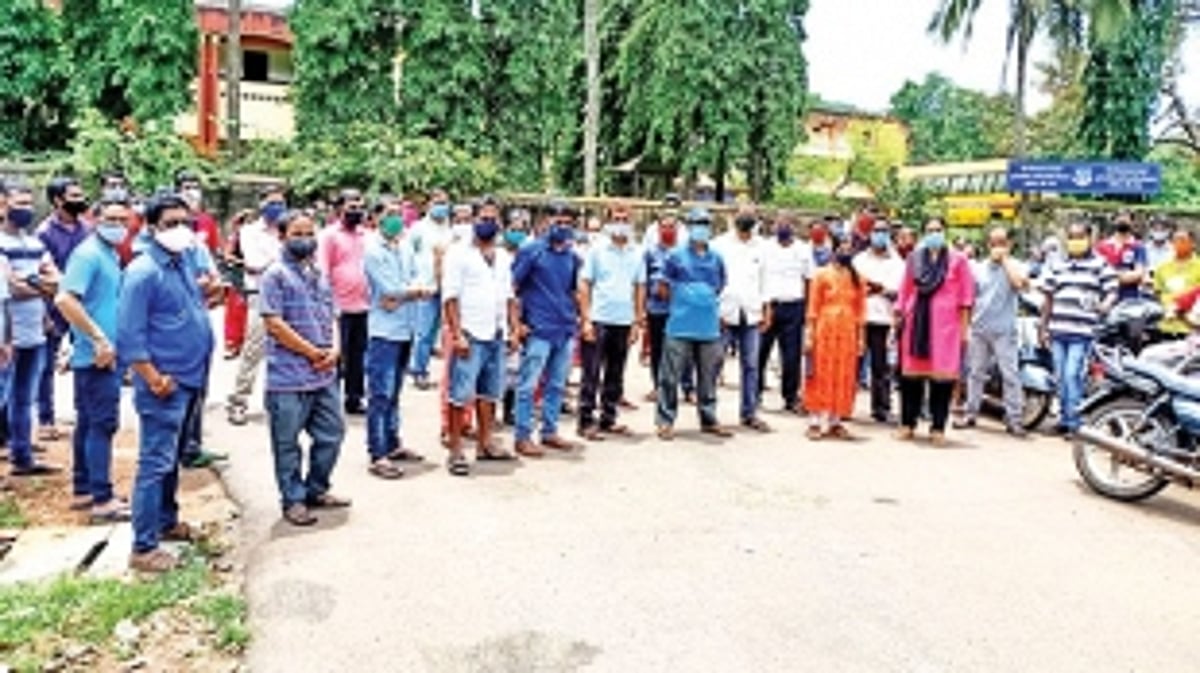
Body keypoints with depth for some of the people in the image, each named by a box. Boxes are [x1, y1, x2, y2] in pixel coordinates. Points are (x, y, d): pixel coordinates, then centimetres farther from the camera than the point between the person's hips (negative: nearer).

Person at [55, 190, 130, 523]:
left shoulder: (110, 254, 14)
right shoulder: (89, 254, -14)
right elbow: (64, 299, -25)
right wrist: (99, 339, -22)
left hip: (101, 356, 9)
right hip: (98, 357, -9)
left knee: (88, 423, 15)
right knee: (102, 424, -6)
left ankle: (83, 490, 25)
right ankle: (102, 500, -1)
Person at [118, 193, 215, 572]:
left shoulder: (186, 260, 10)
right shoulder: (144, 272, -15)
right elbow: (130, 335, -18)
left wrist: (207, 294, 7)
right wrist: (154, 380, -19)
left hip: (190, 377, 9)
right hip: (165, 383, -9)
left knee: (171, 458, 21)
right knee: (156, 463, -4)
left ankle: (167, 522, 36)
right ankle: (144, 548, 4)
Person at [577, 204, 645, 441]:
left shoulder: (636, 254, 9)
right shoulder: (597, 250, -1)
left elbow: (640, 288, 11)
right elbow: (585, 284, -2)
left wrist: (638, 321, 6)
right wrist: (585, 319, -9)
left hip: (624, 322, 4)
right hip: (599, 320, -4)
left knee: (615, 375, 11)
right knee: (592, 375, -2)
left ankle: (608, 419, 21)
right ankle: (586, 422, 4)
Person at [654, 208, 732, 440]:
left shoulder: (716, 259, 9)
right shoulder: (676, 257, -1)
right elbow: (663, 288, 4)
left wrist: (711, 300, 5)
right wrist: (682, 299, -1)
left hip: (709, 328, 4)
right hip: (680, 328, -4)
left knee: (708, 377, 12)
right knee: (670, 376, -2)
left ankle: (709, 420, 23)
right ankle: (666, 421, 7)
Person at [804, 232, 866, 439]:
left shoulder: (857, 278, 8)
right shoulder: (822, 275, 0)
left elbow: (860, 310, 8)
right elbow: (813, 307, -2)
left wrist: (861, 336, 4)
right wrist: (809, 335, -7)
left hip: (848, 333, 3)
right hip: (825, 331, -3)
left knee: (844, 377, 5)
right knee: (821, 375, 0)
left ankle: (835, 421, 13)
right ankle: (815, 421, 5)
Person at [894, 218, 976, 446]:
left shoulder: (957, 260, 3)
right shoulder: (915, 258, 11)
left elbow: (966, 295, 2)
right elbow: (905, 291, 13)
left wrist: (964, 327, -2)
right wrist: (898, 317, 9)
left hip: (945, 324, -3)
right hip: (916, 322, 3)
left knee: (942, 375, -3)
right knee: (911, 375, 5)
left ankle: (938, 428, 4)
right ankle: (907, 424, 14)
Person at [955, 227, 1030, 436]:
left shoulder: (1015, 266, 0)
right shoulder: (979, 268, 12)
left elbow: (1022, 283, -22)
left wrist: (1005, 259, -13)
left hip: (1003, 330, -4)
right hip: (979, 328, 4)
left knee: (1010, 374, -7)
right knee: (975, 372, 11)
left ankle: (1014, 419, -4)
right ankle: (970, 413, 19)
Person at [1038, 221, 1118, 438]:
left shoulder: (1100, 264, 2)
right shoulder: (1057, 265, 14)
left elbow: (1113, 290, -2)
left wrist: (1104, 305, -24)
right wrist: (1043, 326, 17)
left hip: (1082, 331, -5)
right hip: (1058, 330, 5)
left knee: (1073, 374, -13)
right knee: (1061, 377, 9)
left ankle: (1073, 422, -6)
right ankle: (1063, 418, 20)